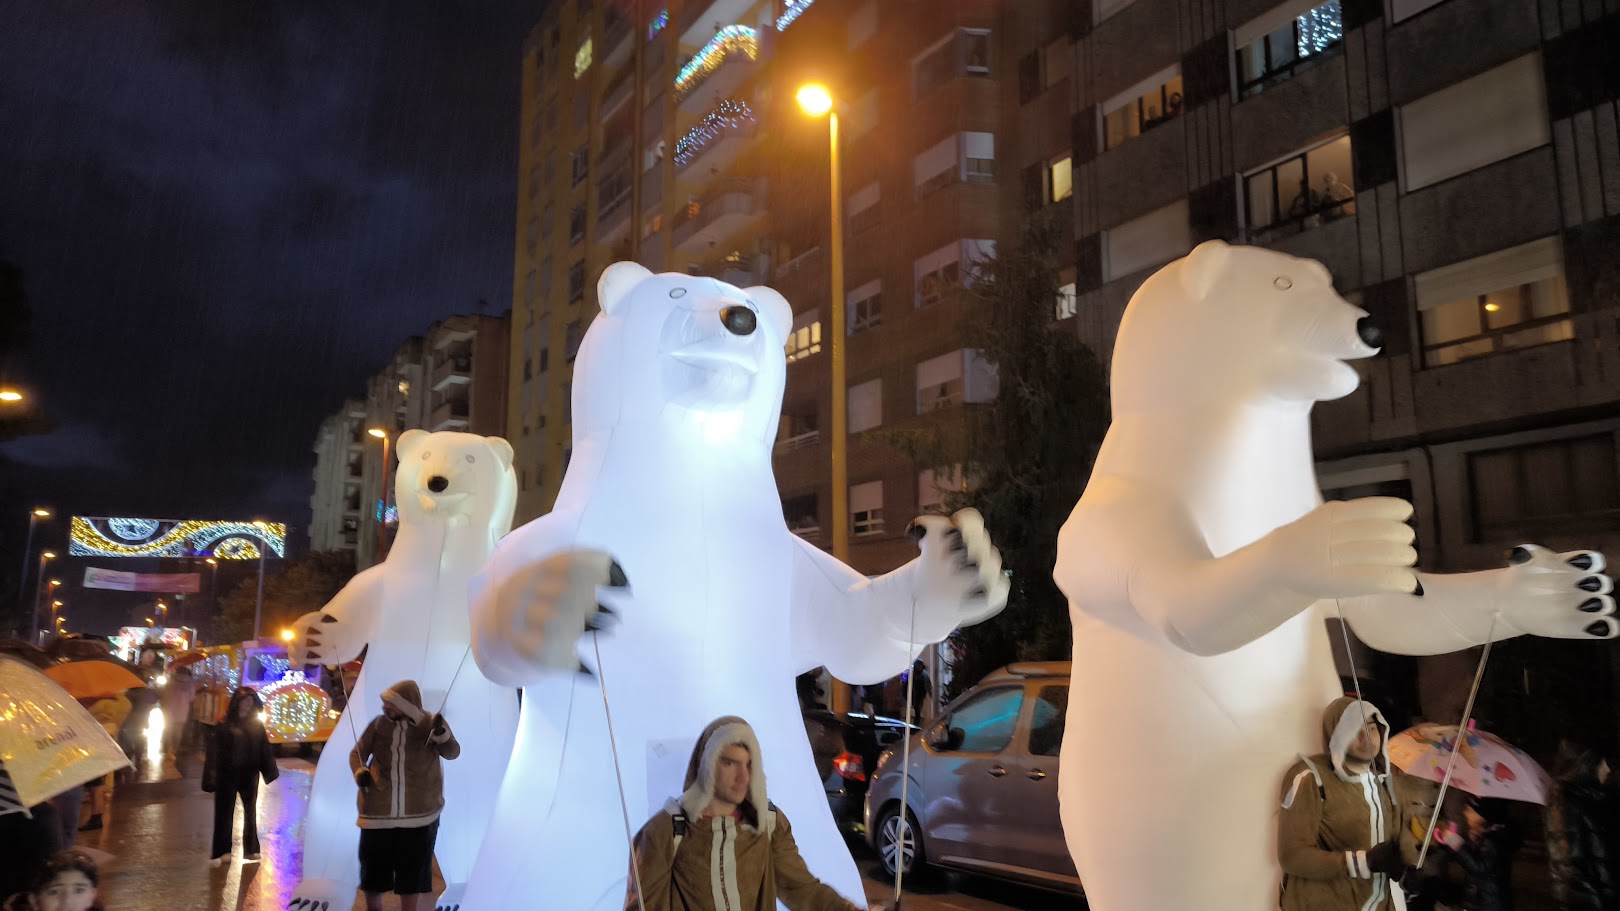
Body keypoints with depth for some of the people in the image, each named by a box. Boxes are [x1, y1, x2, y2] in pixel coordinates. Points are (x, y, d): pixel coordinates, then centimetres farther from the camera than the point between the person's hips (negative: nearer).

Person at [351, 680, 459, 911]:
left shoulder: (430, 724, -6)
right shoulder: (379, 724, -1)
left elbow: (452, 752, -16)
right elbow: (357, 753, 9)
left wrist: (441, 734, -37)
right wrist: (359, 772, -13)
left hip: (419, 816, -2)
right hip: (378, 814, 2)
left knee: (413, 873, 11)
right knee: (373, 870, 14)